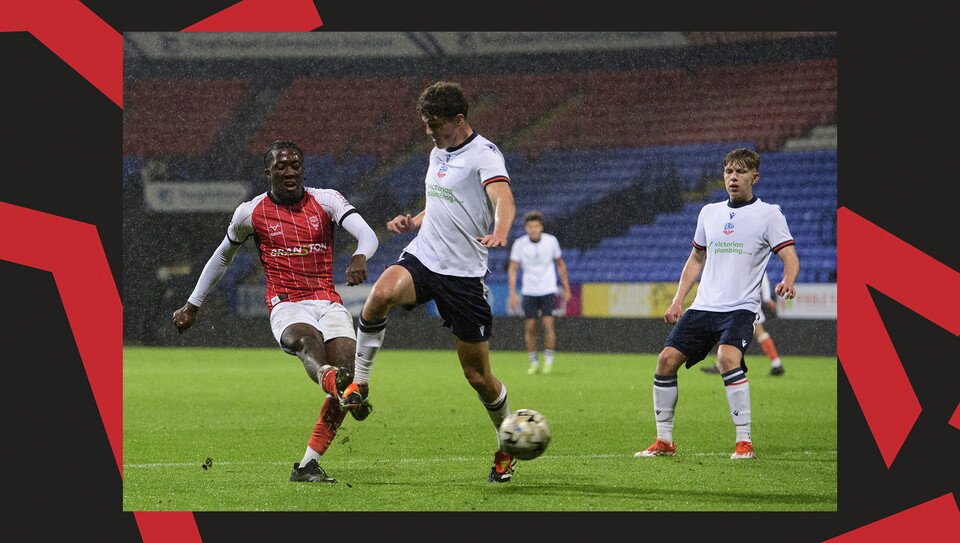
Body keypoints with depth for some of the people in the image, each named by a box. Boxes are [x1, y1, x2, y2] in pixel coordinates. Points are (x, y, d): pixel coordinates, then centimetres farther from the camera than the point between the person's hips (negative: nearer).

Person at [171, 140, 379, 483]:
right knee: (306, 338, -38)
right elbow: (222, 257, 23)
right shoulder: (251, 212, 8)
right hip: (286, 305, -2)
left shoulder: (326, 200, 7)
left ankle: (308, 465, -14)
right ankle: (330, 378, -76)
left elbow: (367, 234, -7)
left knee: (348, 369, -20)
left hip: (328, 301, 2)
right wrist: (192, 305, 27)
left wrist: (360, 257, -31)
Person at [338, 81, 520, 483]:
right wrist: (411, 222, 9)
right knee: (381, 293, -31)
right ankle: (359, 384, -19)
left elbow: (503, 199, -29)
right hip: (422, 257, 5)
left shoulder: (483, 154, -10)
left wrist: (499, 234, -51)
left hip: (464, 273, -5)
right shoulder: (438, 153, 14)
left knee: (478, 375, 2)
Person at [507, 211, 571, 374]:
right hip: (529, 292, 1)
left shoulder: (551, 241, -6)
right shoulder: (519, 244, -8)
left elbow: (560, 264, 7)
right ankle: (533, 363, 11)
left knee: (548, 324, -13)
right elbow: (512, 269, -4)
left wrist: (566, 288, 8)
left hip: (548, 291, -1)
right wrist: (512, 293, -13)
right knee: (529, 327, -2)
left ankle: (549, 360, 2)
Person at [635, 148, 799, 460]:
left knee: (727, 358, -30)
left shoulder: (768, 214, 0)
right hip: (703, 306, 6)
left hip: (741, 308, -6)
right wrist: (678, 301, 16)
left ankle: (744, 442, -22)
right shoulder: (709, 213, 15)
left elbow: (790, 258, -6)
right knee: (667, 359, -7)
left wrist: (788, 281, -28)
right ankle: (664, 441, 6)